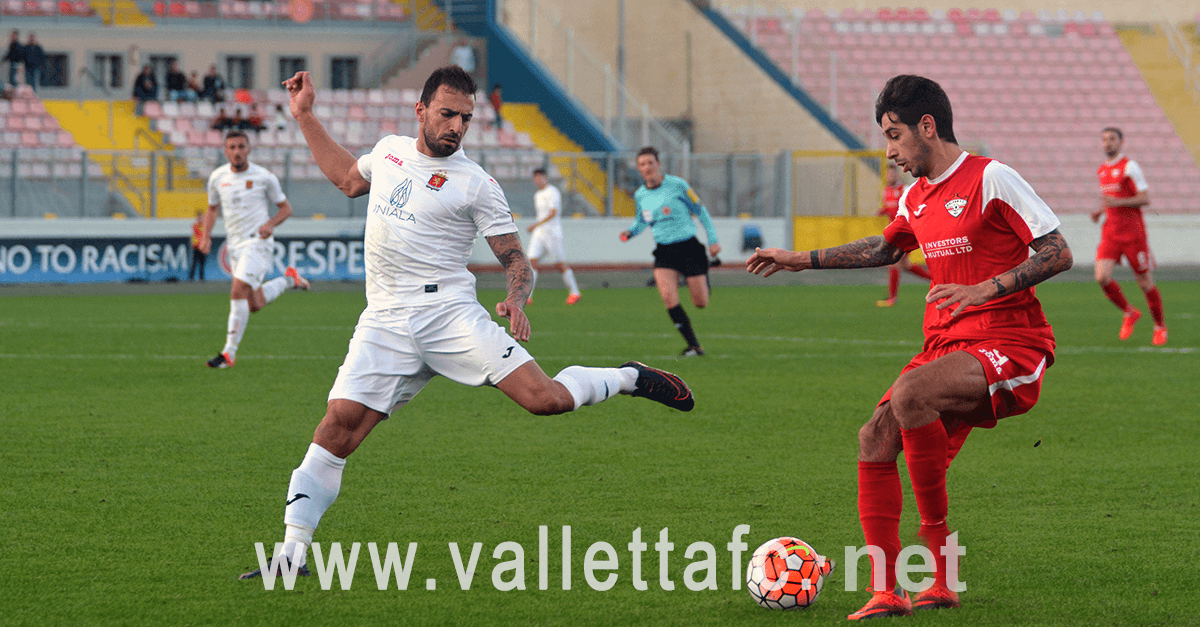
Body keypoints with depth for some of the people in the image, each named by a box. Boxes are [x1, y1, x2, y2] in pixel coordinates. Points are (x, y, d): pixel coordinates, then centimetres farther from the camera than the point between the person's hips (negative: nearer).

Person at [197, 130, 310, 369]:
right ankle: (288, 280, 37)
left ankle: (229, 353, -17)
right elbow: (212, 208, 20)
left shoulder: (264, 177, -6)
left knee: (238, 291, -22)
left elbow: (286, 208, 3)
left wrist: (271, 224, -16)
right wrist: (206, 235, 4)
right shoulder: (217, 177, 5)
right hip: (235, 246, 5)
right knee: (254, 305, 7)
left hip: (258, 242, -5)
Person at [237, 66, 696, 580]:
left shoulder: (475, 184, -2)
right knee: (341, 422, -14)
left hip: (448, 313, -3)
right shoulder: (388, 151, 13)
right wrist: (305, 116, 32)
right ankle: (292, 551, -9)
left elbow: (515, 258, 2)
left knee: (543, 398, -17)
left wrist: (516, 300, -19)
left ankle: (631, 378, 13)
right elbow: (348, 178, 35)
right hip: (385, 323, 3)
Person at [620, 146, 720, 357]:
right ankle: (693, 344, -9)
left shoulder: (677, 185, -8)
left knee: (701, 303, -1)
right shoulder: (640, 195, 5)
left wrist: (713, 239, -2)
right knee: (668, 298, -20)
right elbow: (641, 221, 21)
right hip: (664, 251, 3)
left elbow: (700, 211, 1)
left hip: (689, 247, -3)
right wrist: (630, 232, -1)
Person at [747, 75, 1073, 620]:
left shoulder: (990, 179, -9)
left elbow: (1058, 253, -13)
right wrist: (803, 260, 34)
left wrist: (986, 289, -24)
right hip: (946, 345, 8)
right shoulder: (917, 197, 16)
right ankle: (886, 592, -7)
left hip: (1009, 345, -8)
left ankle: (939, 545, -16)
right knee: (875, 437, -9)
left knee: (910, 396, -32)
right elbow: (885, 249, 37)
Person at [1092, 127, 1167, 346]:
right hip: (1110, 232, 6)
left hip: (1133, 233, -6)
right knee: (1102, 278, -12)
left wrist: (1117, 202, -23)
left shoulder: (1129, 166, -8)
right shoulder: (1102, 170, 14)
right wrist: (1100, 211, 9)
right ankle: (1129, 313, 11)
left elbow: (1145, 198, -13)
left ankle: (1160, 326, 19)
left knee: (1145, 282, 1)